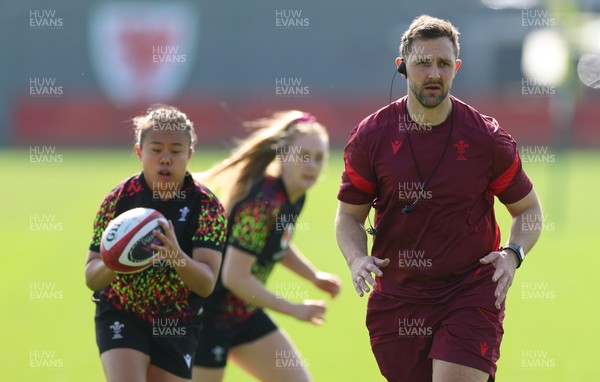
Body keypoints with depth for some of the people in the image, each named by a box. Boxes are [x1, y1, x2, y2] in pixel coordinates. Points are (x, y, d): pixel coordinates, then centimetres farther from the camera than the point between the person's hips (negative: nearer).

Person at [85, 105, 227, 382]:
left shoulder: (207, 205, -9)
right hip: (121, 316, -1)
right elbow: (91, 278, -7)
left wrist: (177, 257, -40)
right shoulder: (118, 200, -8)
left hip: (177, 326, 1)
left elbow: (207, 283, -19)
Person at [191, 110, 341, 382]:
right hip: (209, 316, -9)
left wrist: (315, 277, 7)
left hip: (245, 314, 9)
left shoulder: (294, 196, 1)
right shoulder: (262, 204, -27)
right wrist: (294, 309, -22)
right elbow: (235, 277, -30)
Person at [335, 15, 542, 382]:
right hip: (396, 301, 3)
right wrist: (357, 259, -11)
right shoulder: (371, 135, 0)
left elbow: (528, 208, 8)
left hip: (471, 295, -3)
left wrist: (513, 254, -12)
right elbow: (350, 215, 9)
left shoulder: (486, 137, -4)